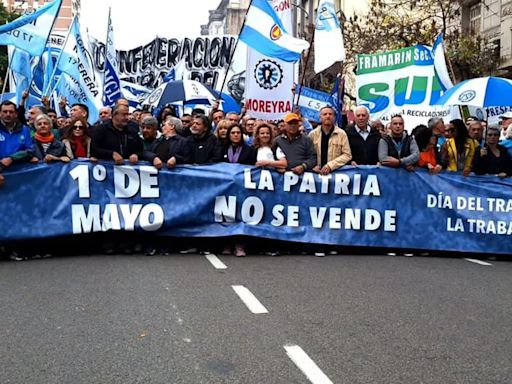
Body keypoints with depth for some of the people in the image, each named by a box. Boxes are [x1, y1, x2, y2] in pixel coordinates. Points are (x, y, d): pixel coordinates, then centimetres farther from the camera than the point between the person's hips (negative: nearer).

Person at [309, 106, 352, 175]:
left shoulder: (341, 134, 4)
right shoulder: (312, 134, 9)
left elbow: (347, 155, 1)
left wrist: (330, 166, -9)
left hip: (336, 172, -1)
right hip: (317, 172, 1)